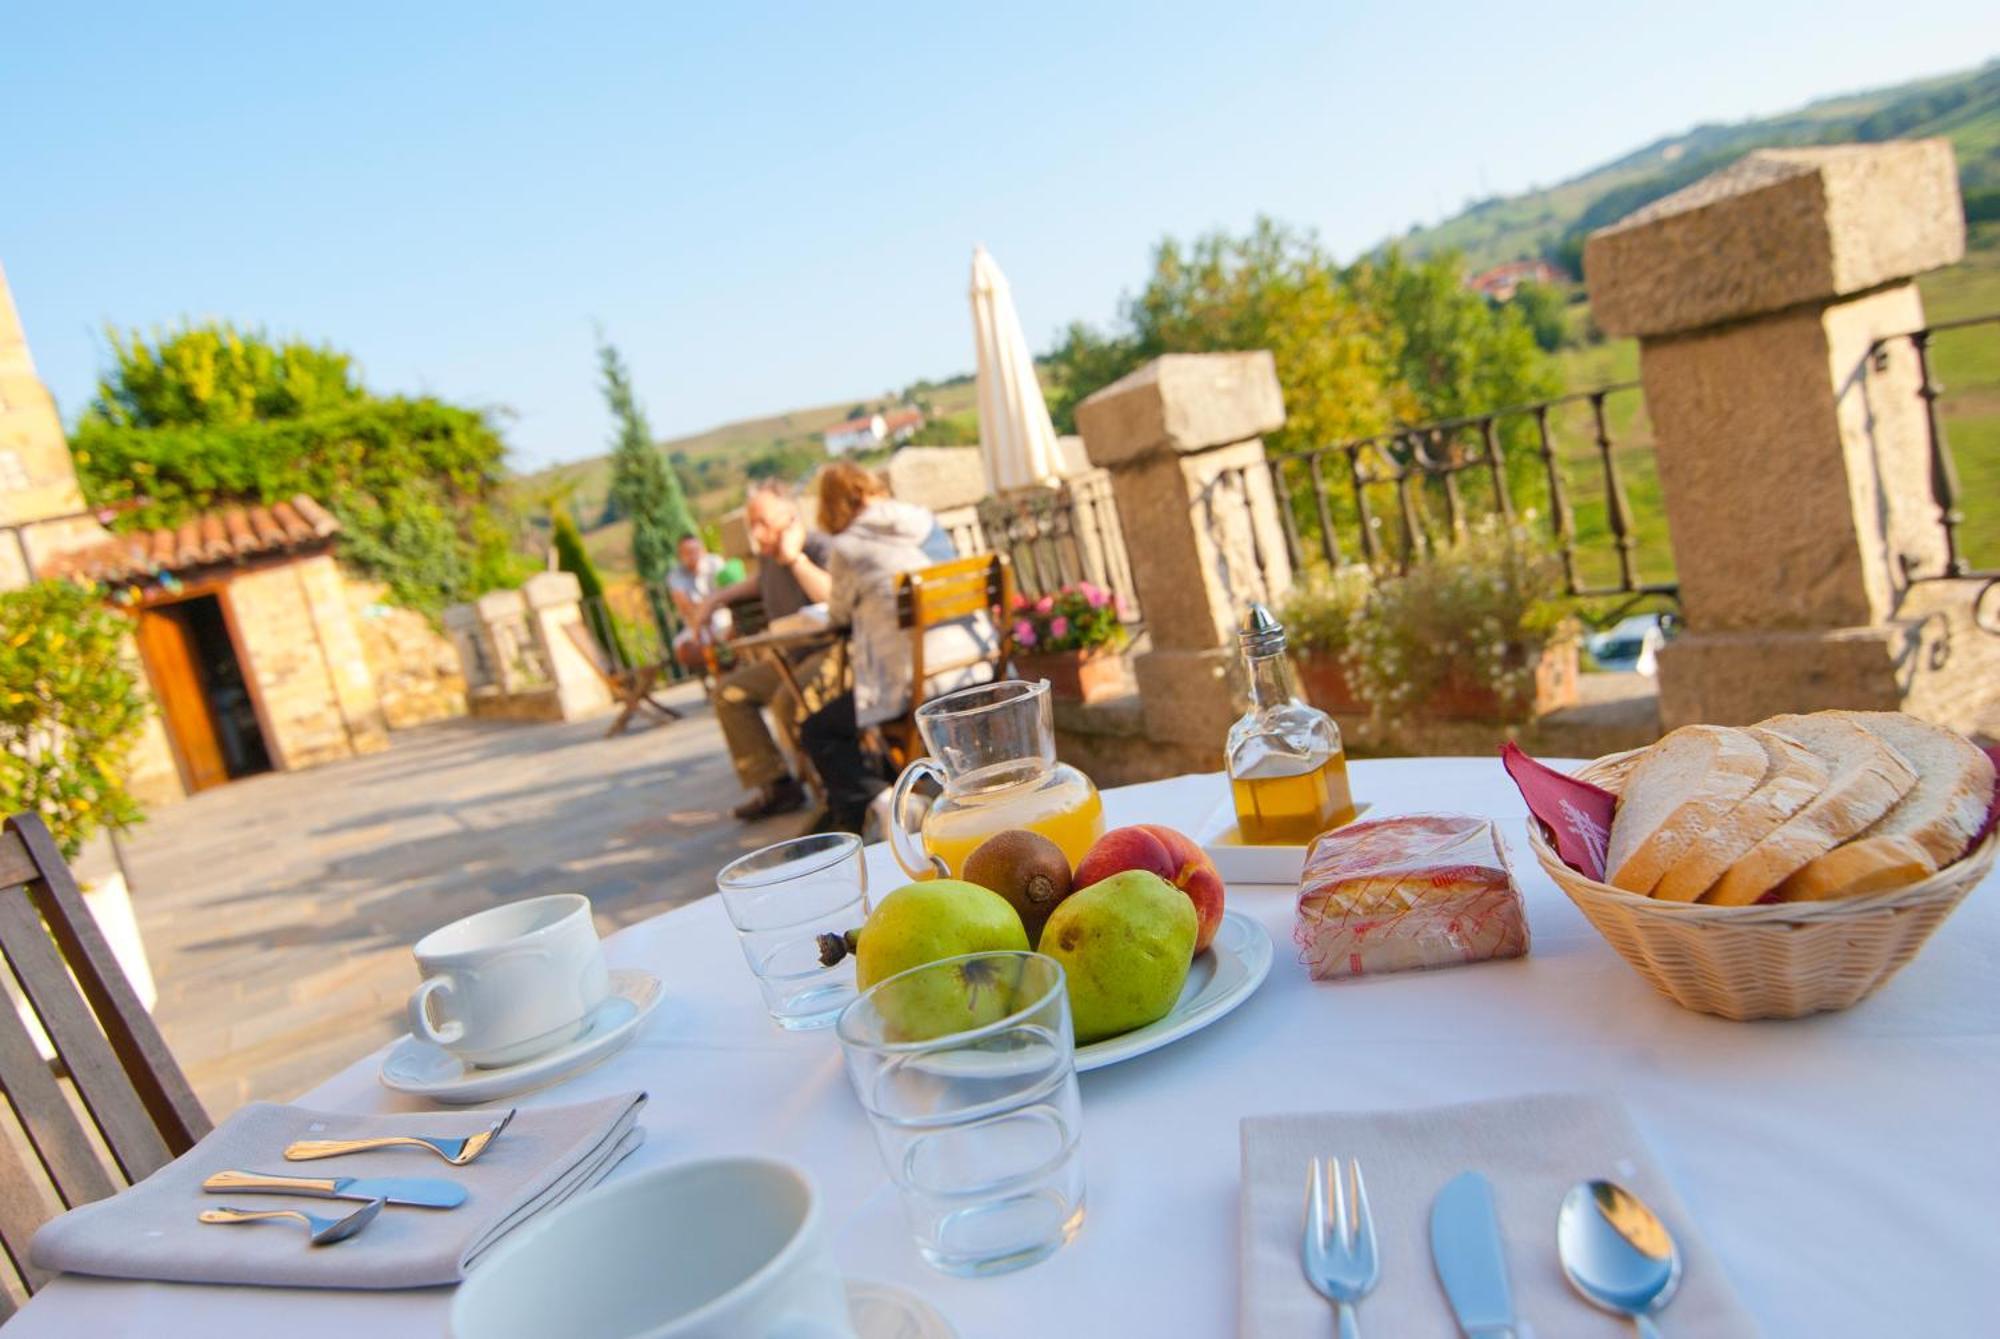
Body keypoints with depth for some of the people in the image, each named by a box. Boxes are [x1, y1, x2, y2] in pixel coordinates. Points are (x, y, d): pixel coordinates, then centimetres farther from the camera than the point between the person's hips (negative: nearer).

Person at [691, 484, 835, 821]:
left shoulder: (819, 548, -15)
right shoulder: (769, 554, 10)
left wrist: (795, 557, -30)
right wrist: (716, 598, 28)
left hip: (835, 651, -10)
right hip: (794, 656, 10)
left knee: (790, 699, -35)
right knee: (730, 691, 5)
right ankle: (774, 784, 2)